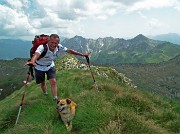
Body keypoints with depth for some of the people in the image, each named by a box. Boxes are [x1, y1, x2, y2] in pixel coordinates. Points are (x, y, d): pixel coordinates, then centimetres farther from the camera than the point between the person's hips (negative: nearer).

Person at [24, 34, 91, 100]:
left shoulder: (59, 47, -25)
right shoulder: (42, 47, -40)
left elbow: (69, 51, -15)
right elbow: (36, 54, -59)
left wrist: (82, 54, -14)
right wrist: (32, 62, -82)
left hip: (50, 66, 3)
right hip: (40, 67, -2)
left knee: (53, 82, -8)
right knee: (42, 82, 14)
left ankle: (55, 99, 4)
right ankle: (45, 94, 44)